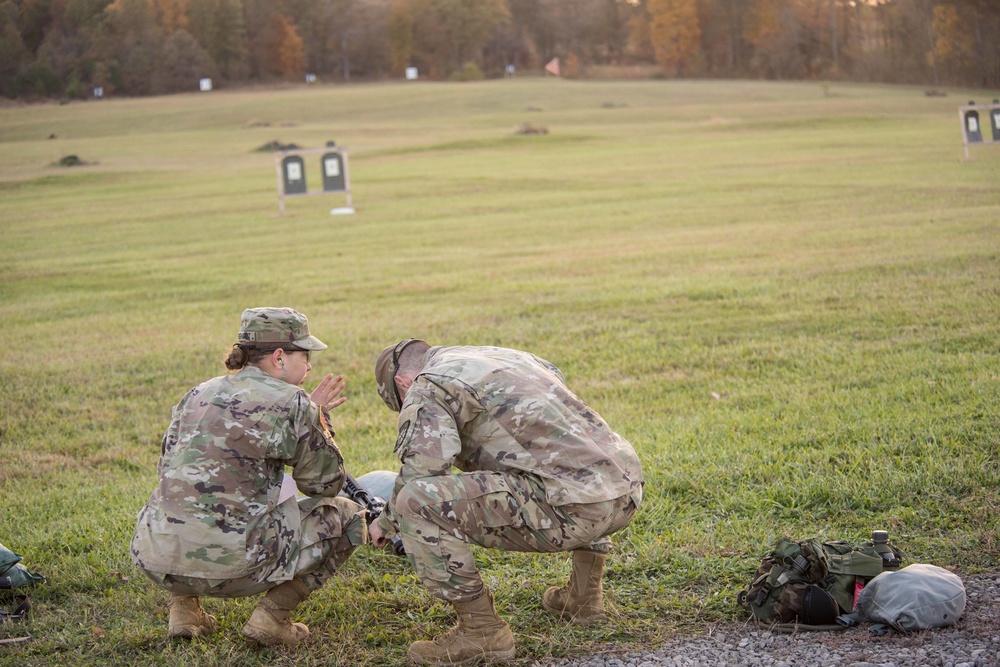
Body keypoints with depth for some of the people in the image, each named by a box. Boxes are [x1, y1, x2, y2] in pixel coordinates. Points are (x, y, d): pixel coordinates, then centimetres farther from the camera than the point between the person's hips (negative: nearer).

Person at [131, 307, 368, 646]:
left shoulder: (198, 394, 14)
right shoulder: (291, 404, -3)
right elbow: (326, 483, 6)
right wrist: (317, 420, 23)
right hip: (230, 562, -6)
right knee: (346, 516, 12)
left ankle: (184, 605, 20)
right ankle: (272, 615, 1)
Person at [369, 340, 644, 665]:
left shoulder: (427, 388, 4)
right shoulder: (510, 356, 28)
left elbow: (420, 474, -9)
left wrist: (387, 523, 12)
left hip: (574, 509, -8)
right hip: (628, 489, 9)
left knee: (415, 503, -11)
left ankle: (482, 630, -3)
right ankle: (584, 596, 34)